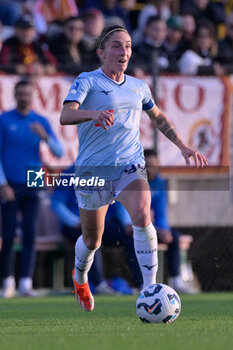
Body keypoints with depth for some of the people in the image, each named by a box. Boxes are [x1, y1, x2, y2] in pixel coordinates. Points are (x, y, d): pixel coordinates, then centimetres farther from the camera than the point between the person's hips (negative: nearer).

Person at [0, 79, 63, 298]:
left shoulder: (41, 122, 8)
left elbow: (59, 152, 4)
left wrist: (45, 137, -16)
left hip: (31, 186, 2)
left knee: (30, 234, -7)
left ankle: (26, 283, -10)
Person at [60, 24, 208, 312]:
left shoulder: (138, 87, 11)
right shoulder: (87, 81, -5)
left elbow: (158, 117, 29)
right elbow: (65, 116, -22)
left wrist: (183, 147, 19)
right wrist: (94, 114, -43)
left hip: (130, 166, 2)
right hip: (93, 168, -2)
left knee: (142, 215, -28)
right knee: (92, 241, 10)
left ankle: (150, 289, -26)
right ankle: (80, 277, 45)